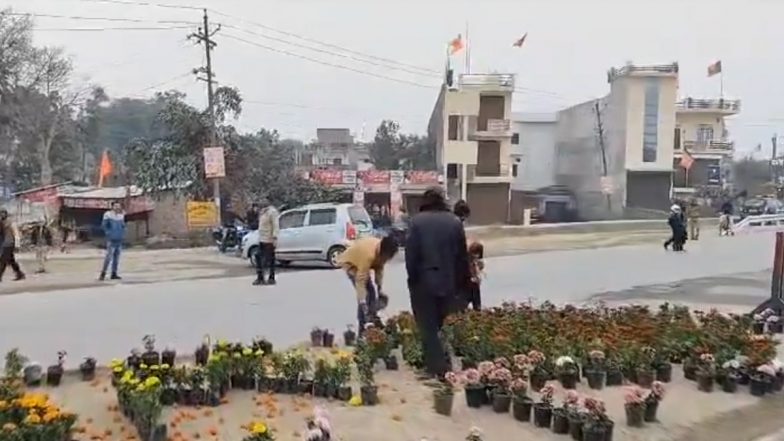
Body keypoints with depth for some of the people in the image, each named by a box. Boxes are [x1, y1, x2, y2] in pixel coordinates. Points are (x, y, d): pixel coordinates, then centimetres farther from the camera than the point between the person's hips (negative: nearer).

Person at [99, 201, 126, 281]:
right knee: (109, 256, -12)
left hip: (119, 239, 6)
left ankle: (114, 274, 12)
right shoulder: (108, 215, -5)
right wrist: (108, 233, -7)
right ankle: (103, 274, -6)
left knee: (117, 256, 7)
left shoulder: (121, 215, 12)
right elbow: (104, 225, -3)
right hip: (111, 239, -6)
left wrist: (123, 234, 9)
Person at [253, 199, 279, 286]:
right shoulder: (263, 212, 17)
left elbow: (276, 226, -19)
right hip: (262, 240, 10)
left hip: (269, 240, -10)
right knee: (258, 257, 9)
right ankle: (260, 278, 15)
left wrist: (274, 237, -26)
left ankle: (271, 279, 3)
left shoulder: (272, 212, -12)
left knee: (269, 259, -4)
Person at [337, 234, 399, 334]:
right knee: (364, 294, -17)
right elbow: (360, 280, -41)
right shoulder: (369, 255, -41)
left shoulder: (381, 250, -19)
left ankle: (372, 321, 16)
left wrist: (380, 289, -8)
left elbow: (379, 268, -5)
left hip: (360, 261, 8)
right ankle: (362, 327, -11)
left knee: (372, 291, 7)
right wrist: (363, 304, -42)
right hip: (349, 262, -8)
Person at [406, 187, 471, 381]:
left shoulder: (417, 221, -8)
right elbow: (462, 255, 5)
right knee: (445, 325, 15)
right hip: (448, 282, 3)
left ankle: (438, 368, -1)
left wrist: (413, 277, -1)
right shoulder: (455, 221, 2)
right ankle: (442, 365, 21)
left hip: (424, 281, -3)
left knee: (428, 327, 3)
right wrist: (462, 281, 12)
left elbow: (411, 253, -10)